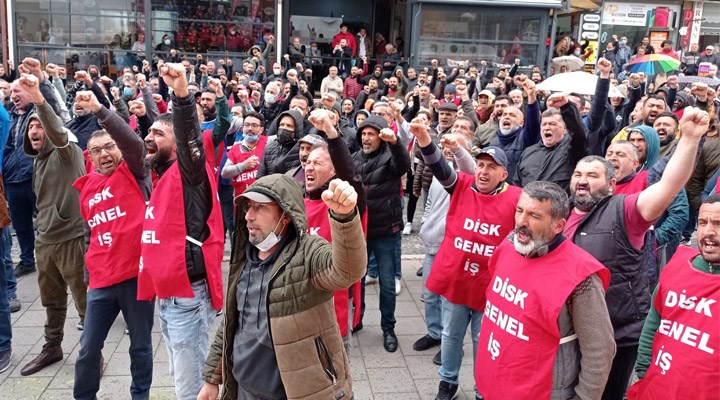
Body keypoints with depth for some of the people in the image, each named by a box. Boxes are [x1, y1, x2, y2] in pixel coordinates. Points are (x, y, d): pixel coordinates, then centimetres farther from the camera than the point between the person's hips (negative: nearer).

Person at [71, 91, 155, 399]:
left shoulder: (133, 172, -2)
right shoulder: (86, 187, 13)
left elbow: (134, 142, -23)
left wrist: (99, 110, -31)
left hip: (137, 273, -4)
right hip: (101, 280, 5)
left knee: (140, 345, 10)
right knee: (89, 348, 11)